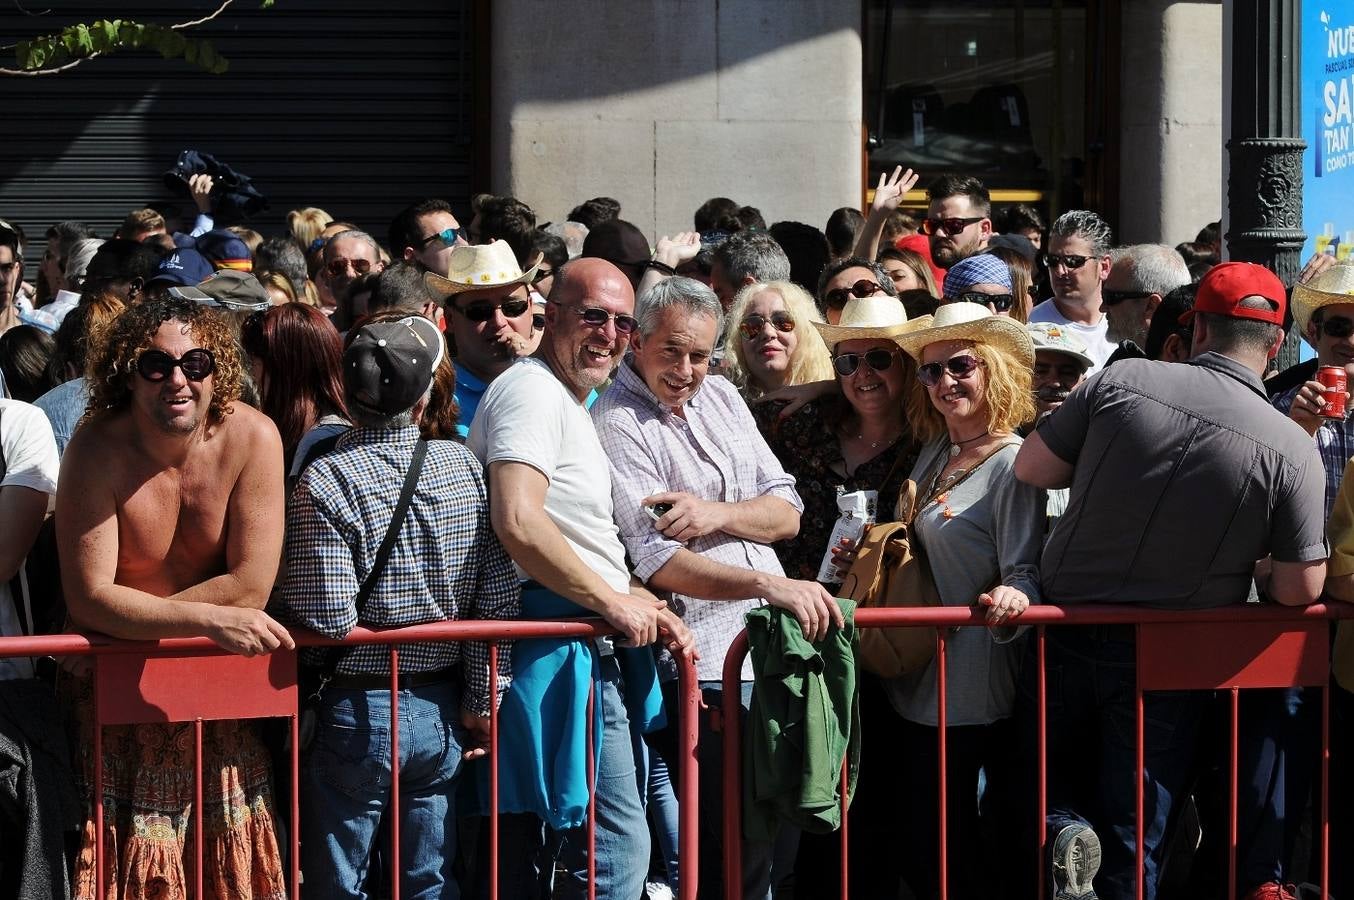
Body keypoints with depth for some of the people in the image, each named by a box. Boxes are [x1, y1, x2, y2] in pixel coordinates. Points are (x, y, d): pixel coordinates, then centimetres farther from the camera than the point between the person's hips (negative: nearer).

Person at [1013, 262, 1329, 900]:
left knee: (1041, 768, 24)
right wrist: (1261, 571, 11)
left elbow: (1031, 469, -2)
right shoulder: (1291, 450, -15)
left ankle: (1062, 821, -4)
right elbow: (1301, 589, -11)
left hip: (1065, 627, 1)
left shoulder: (1121, 381, -11)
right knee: (1131, 845, 10)